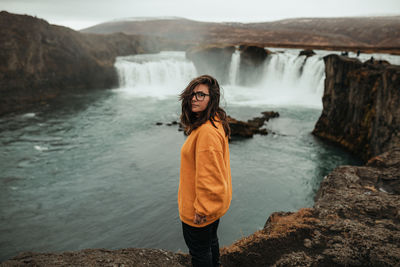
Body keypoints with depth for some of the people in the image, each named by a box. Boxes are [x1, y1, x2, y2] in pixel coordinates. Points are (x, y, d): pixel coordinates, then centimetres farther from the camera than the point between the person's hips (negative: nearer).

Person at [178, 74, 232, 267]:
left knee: (199, 250, 13)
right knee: (210, 240, 29)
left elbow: (209, 176, -30)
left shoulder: (207, 131, -31)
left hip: (199, 209, -9)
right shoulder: (215, 122, 2)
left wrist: (202, 209, -19)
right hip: (214, 202, 9)